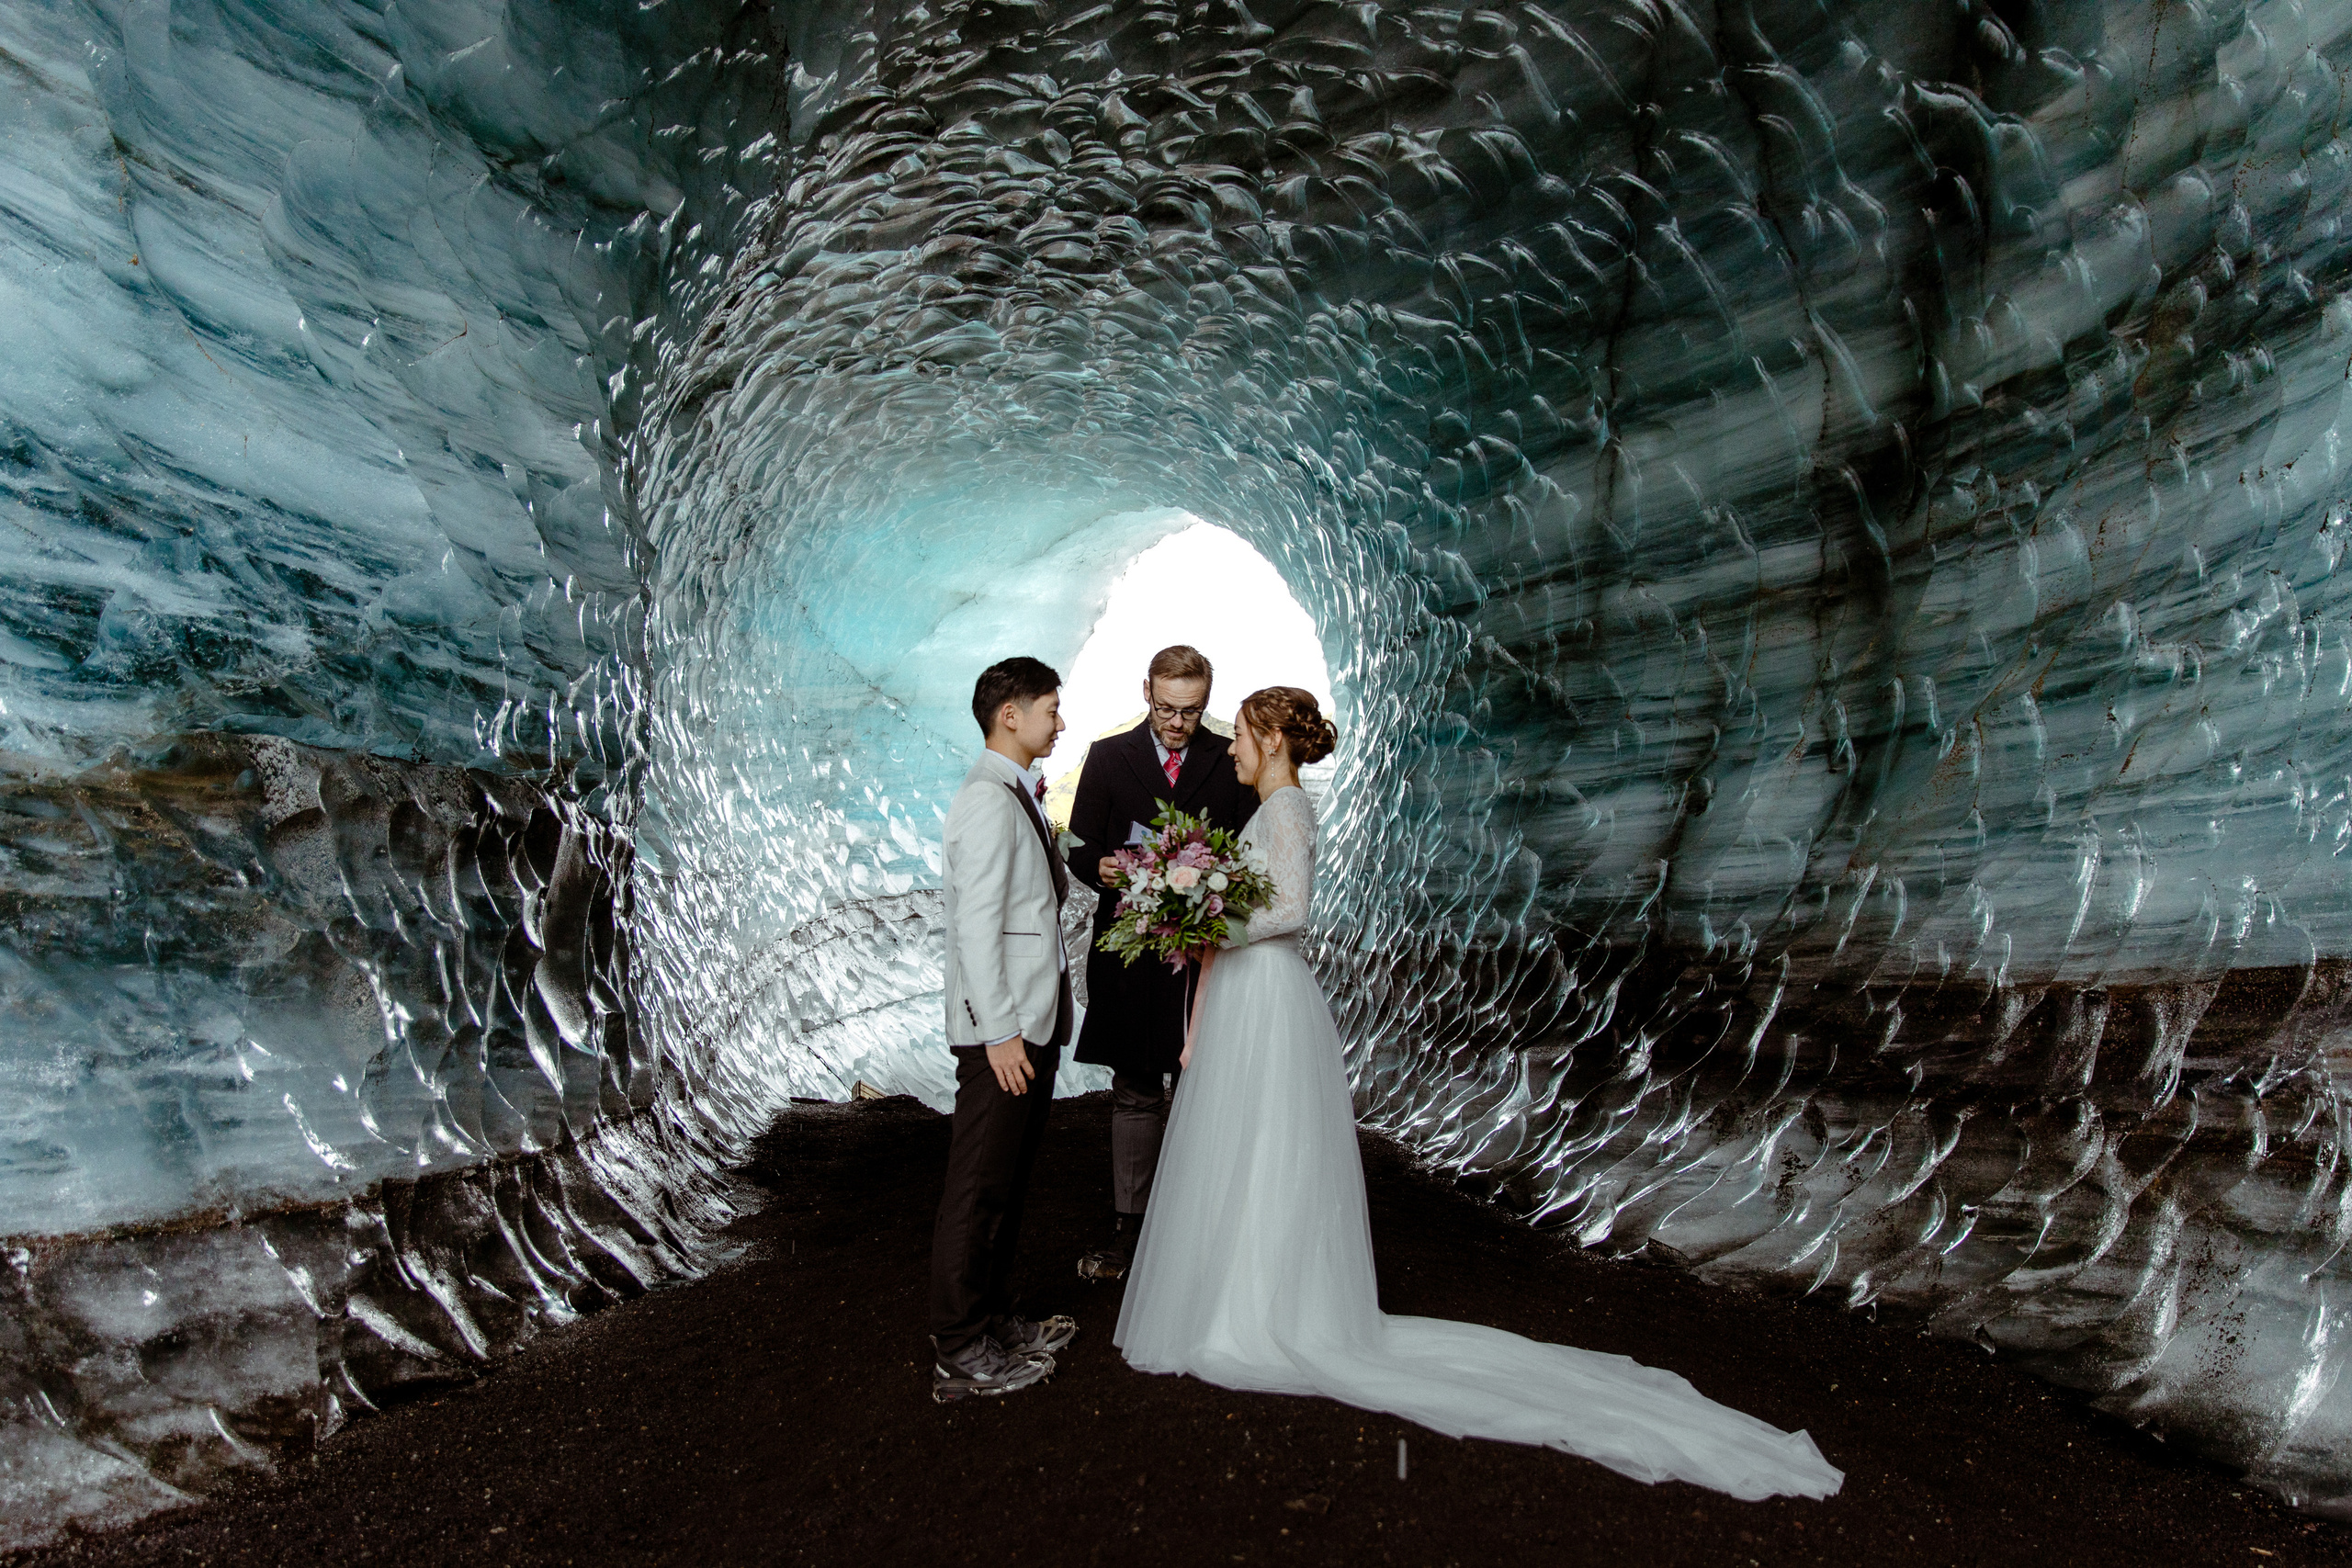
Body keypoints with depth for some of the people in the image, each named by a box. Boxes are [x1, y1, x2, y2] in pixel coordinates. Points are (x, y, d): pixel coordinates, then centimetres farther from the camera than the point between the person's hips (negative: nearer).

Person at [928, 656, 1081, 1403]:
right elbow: (976, 926, -21)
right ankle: (960, 1356, 18)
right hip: (1003, 1030, -10)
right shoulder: (988, 799, -17)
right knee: (978, 1192, 3)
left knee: (1007, 1183, 20)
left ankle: (995, 1322, 35)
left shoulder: (1019, 794, 14)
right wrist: (1001, 1032, -21)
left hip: (1032, 1019, 10)